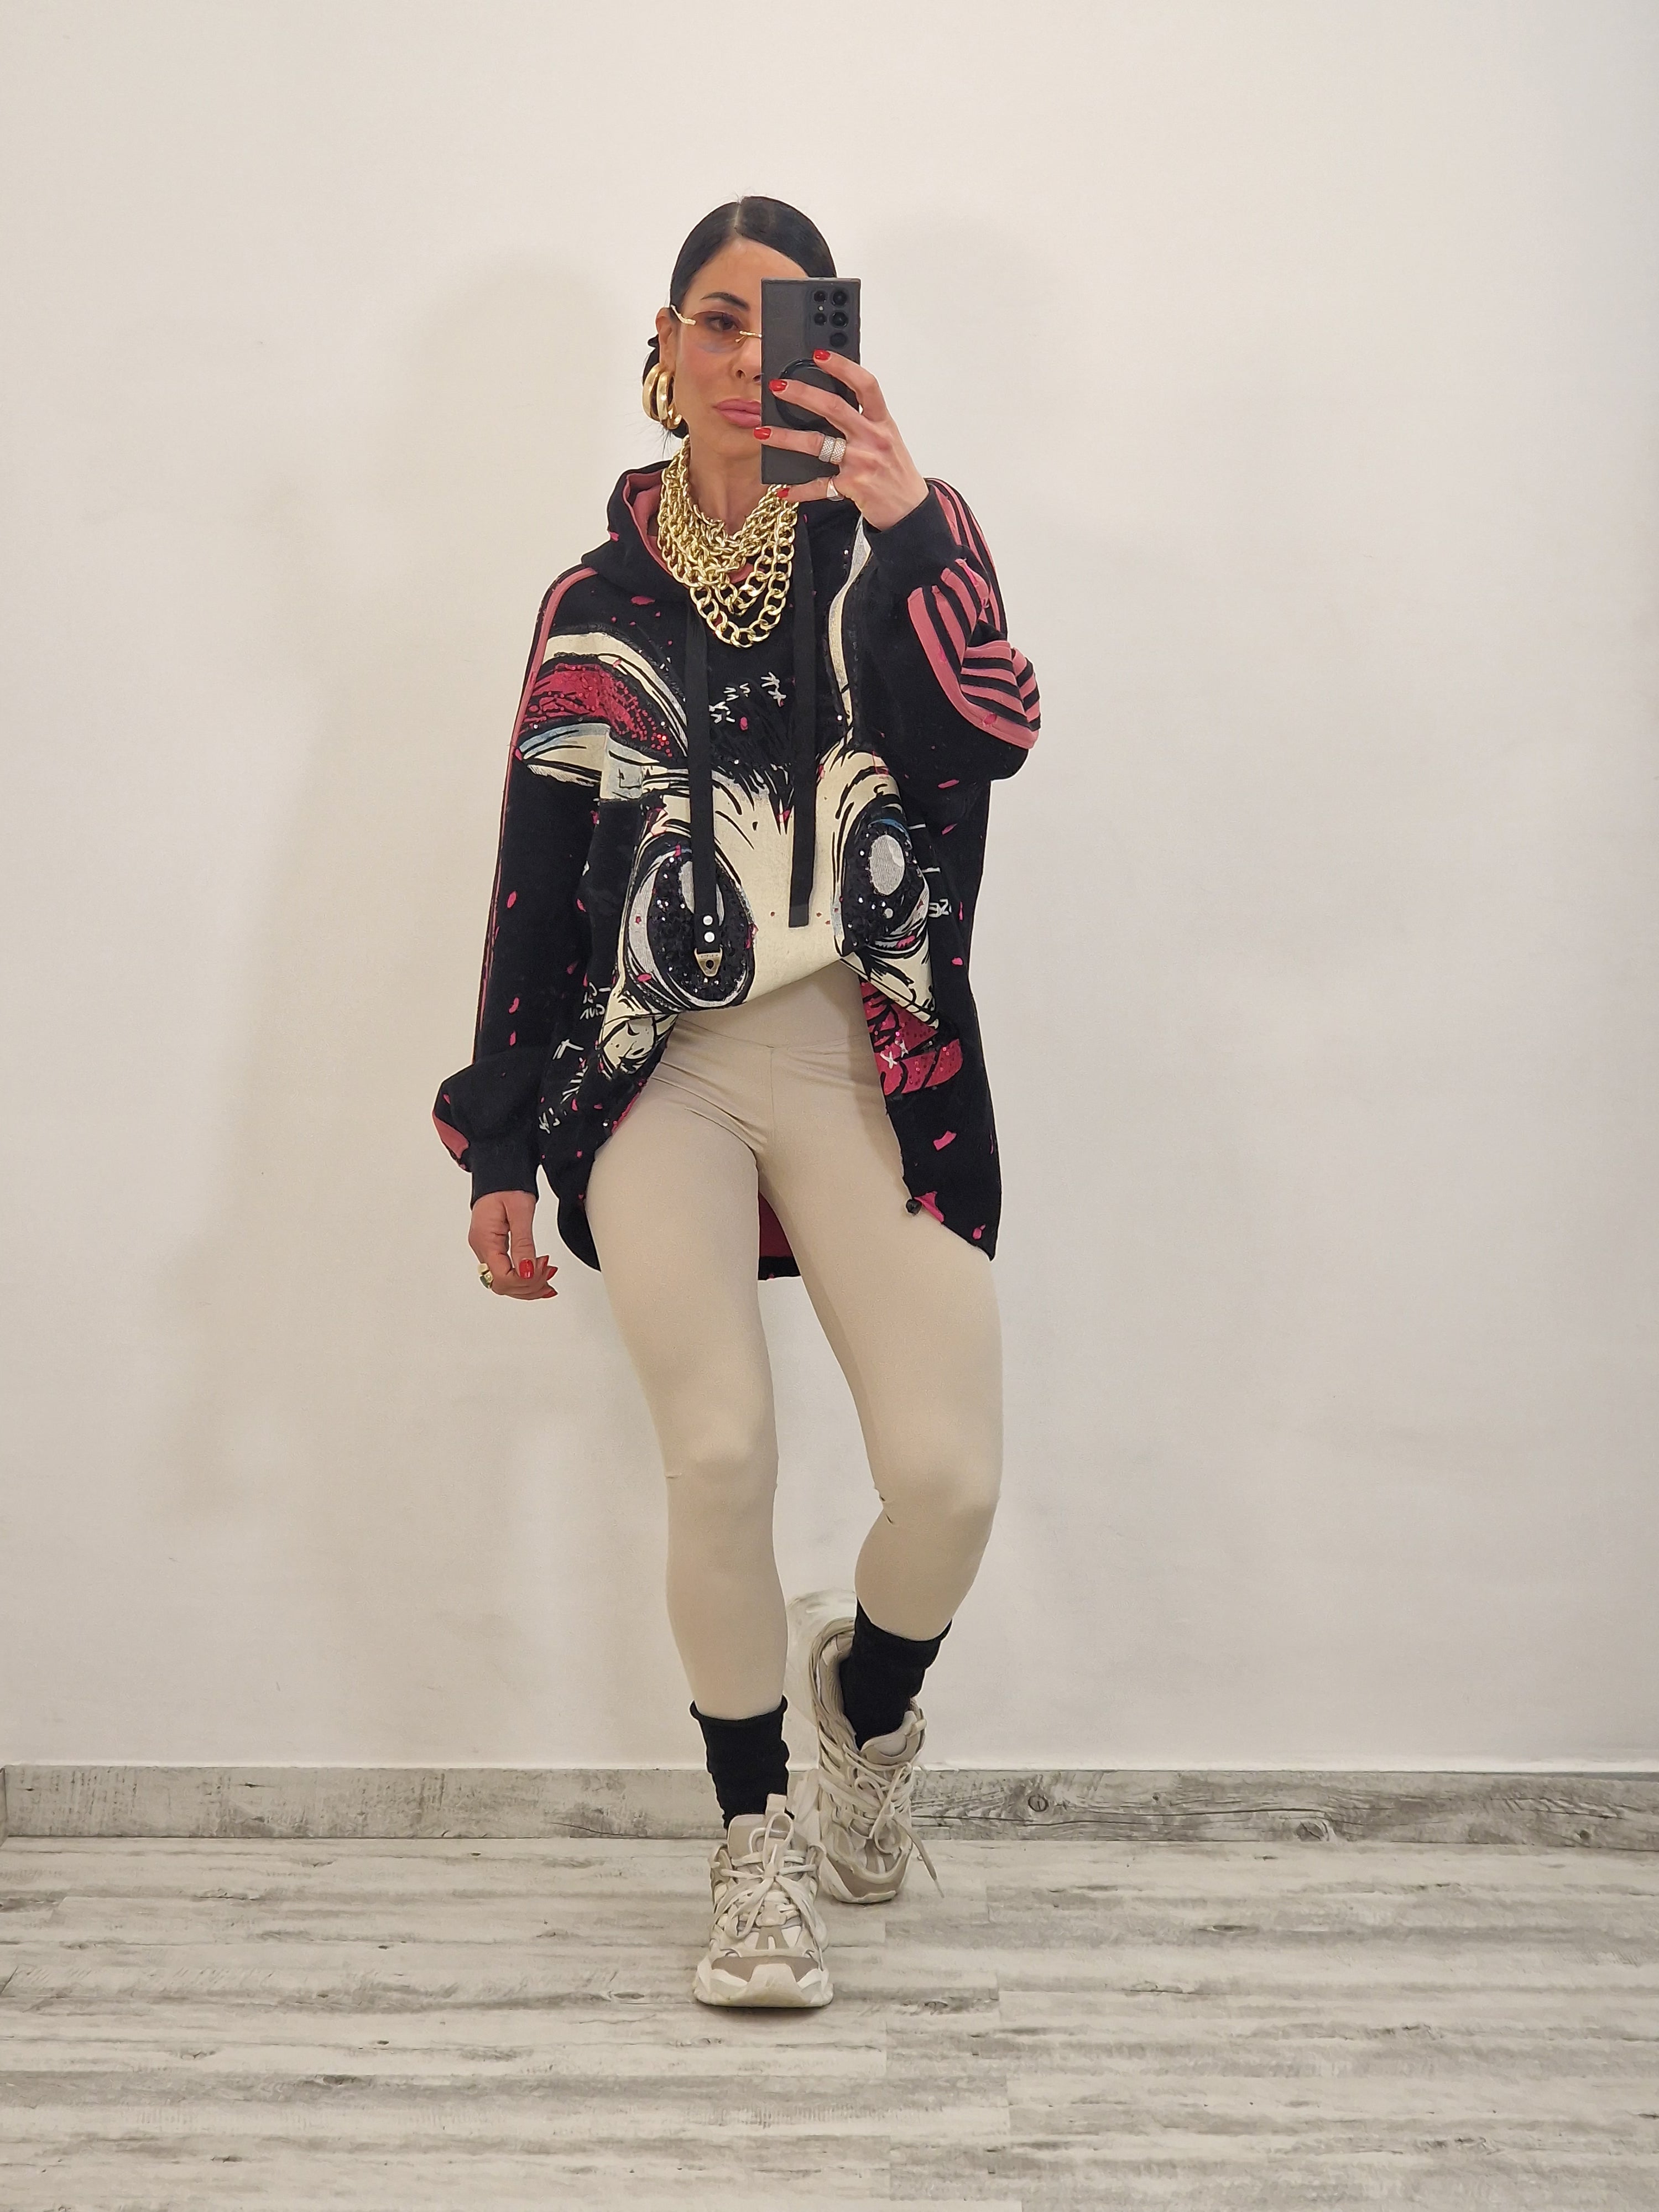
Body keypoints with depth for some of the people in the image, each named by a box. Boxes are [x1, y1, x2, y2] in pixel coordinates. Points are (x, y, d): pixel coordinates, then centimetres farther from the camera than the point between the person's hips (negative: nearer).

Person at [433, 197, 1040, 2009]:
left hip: (867, 1068, 0)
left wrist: (908, 536, -24)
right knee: (719, 1453, -12)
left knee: (949, 1473, -11)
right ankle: (758, 1832, 14)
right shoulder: (601, 599, 12)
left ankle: (870, 1695, 26)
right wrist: (500, 1147, 8)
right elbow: (536, 884, 12)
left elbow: (990, 739, -11)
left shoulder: (901, 538, 9)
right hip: (658, 1073, 1)